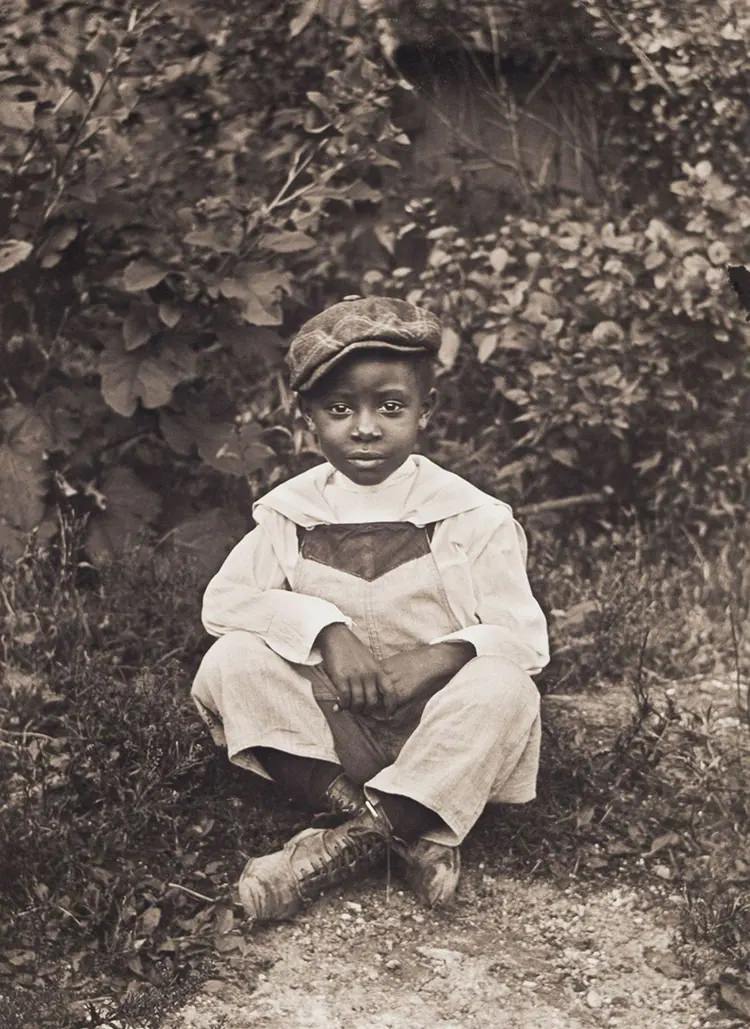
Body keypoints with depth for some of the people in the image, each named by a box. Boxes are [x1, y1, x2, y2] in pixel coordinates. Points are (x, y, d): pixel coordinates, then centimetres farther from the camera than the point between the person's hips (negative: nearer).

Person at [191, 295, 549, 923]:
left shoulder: (473, 517, -5)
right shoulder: (291, 513, 2)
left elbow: (523, 635, -11)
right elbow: (225, 598, -10)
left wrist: (440, 657, -29)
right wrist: (324, 629, -24)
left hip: (435, 730, -2)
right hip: (327, 729, 2)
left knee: (504, 688, -31)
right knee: (231, 662, -22)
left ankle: (356, 836, -28)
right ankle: (408, 832, -27)